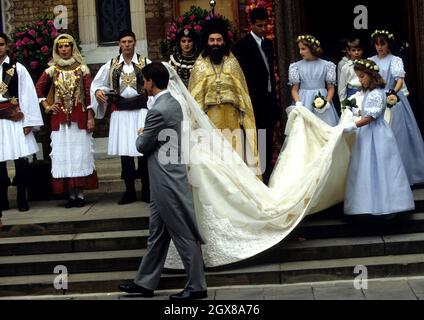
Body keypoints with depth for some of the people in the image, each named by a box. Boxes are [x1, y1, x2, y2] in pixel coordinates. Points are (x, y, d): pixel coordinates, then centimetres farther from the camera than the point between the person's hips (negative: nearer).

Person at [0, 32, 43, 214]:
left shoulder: (18, 69, 0)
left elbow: (27, 95, -2)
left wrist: (28, 122, -6)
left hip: (15, 120, -2)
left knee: (21, 161, -2)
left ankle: (22, 199, 9)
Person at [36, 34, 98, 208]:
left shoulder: (82, 68, 0)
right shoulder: (52, 70, 6)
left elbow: (89, 93, -2)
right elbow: (39, 89, 16)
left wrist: (90, 117, -6)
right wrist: (46, 106, 6)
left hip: (79, 117, -2)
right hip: (59, 119, 2)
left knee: (80, 154, 0)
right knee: (63, 155, 1)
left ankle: (80, 194, 5)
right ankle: (71, 195, 7)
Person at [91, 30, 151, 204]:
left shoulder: (145, 63, 2)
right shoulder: (111, 65, 9)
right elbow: (97, 83, 14)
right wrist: (98, 91, -8)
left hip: (141, 111, -2)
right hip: (120, 113, 2)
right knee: (125, 151, 4)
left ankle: (146, 191, 8)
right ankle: (129, 191, 13)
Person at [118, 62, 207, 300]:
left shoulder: (158, 111, -21)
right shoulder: (173, 103, 9)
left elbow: (143, 146, -11)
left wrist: (141, 135, 7)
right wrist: (147, 135, 10)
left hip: (167, 181, -10)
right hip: (168, 178, 10)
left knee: (183, 235, -1)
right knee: (157, 233, 15)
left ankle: (197, 286, 7)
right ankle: (145, 282, 24)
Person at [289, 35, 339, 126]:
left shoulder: (326, 65, 4)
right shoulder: (297, 66, 6)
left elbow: (331, 88, 6)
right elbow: (294, 89, 5)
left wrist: (327, 103, -10)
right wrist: (298, 103, -12)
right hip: (303, 102, 1)